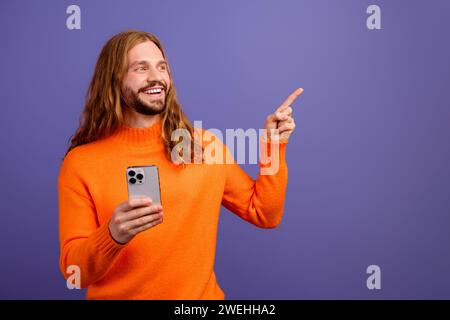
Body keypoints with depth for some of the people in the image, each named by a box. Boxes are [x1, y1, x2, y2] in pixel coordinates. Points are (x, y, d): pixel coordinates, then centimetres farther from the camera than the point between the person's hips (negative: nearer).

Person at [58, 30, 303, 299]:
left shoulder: (204, 145, -3)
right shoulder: (81, 163, -10)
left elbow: (264, 214, 3)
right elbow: (74, 270, -10)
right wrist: (112, 237, -27)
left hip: (201, 295, 2)